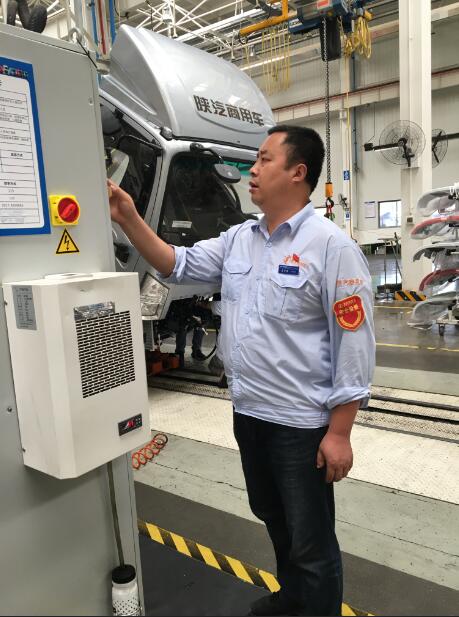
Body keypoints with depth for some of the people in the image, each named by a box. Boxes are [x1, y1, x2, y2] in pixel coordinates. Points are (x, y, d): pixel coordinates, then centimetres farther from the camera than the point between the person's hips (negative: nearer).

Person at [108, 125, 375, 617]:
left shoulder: (331, 246, -16)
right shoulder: (237, 240, 5)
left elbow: (354, 344, -17)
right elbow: (177, 264, 9)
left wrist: (339, 432, -17)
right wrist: (129, 218, -2)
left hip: (301, 423, -7)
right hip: (248, 413, 8)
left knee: (311, 540, 11)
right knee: (273, 518, 27)